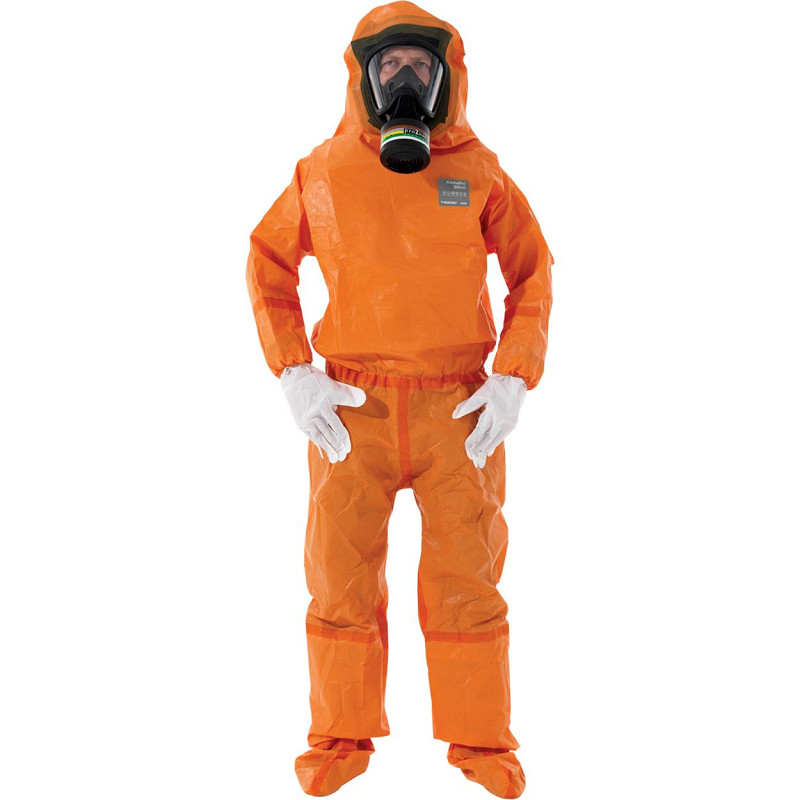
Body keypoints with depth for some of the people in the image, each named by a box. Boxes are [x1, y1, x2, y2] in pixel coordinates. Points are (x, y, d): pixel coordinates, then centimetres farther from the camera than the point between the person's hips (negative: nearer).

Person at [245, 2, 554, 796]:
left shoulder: (478, 172, 1)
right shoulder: (322, 173, 2)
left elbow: (532, 275, 7)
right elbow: (268, 264, 10)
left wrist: (513, 381, -4)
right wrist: (294, 375, -2)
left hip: (459, 409, 0)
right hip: (352, 407, 1)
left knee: (465, 576, 5)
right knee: (342, 576, 4)